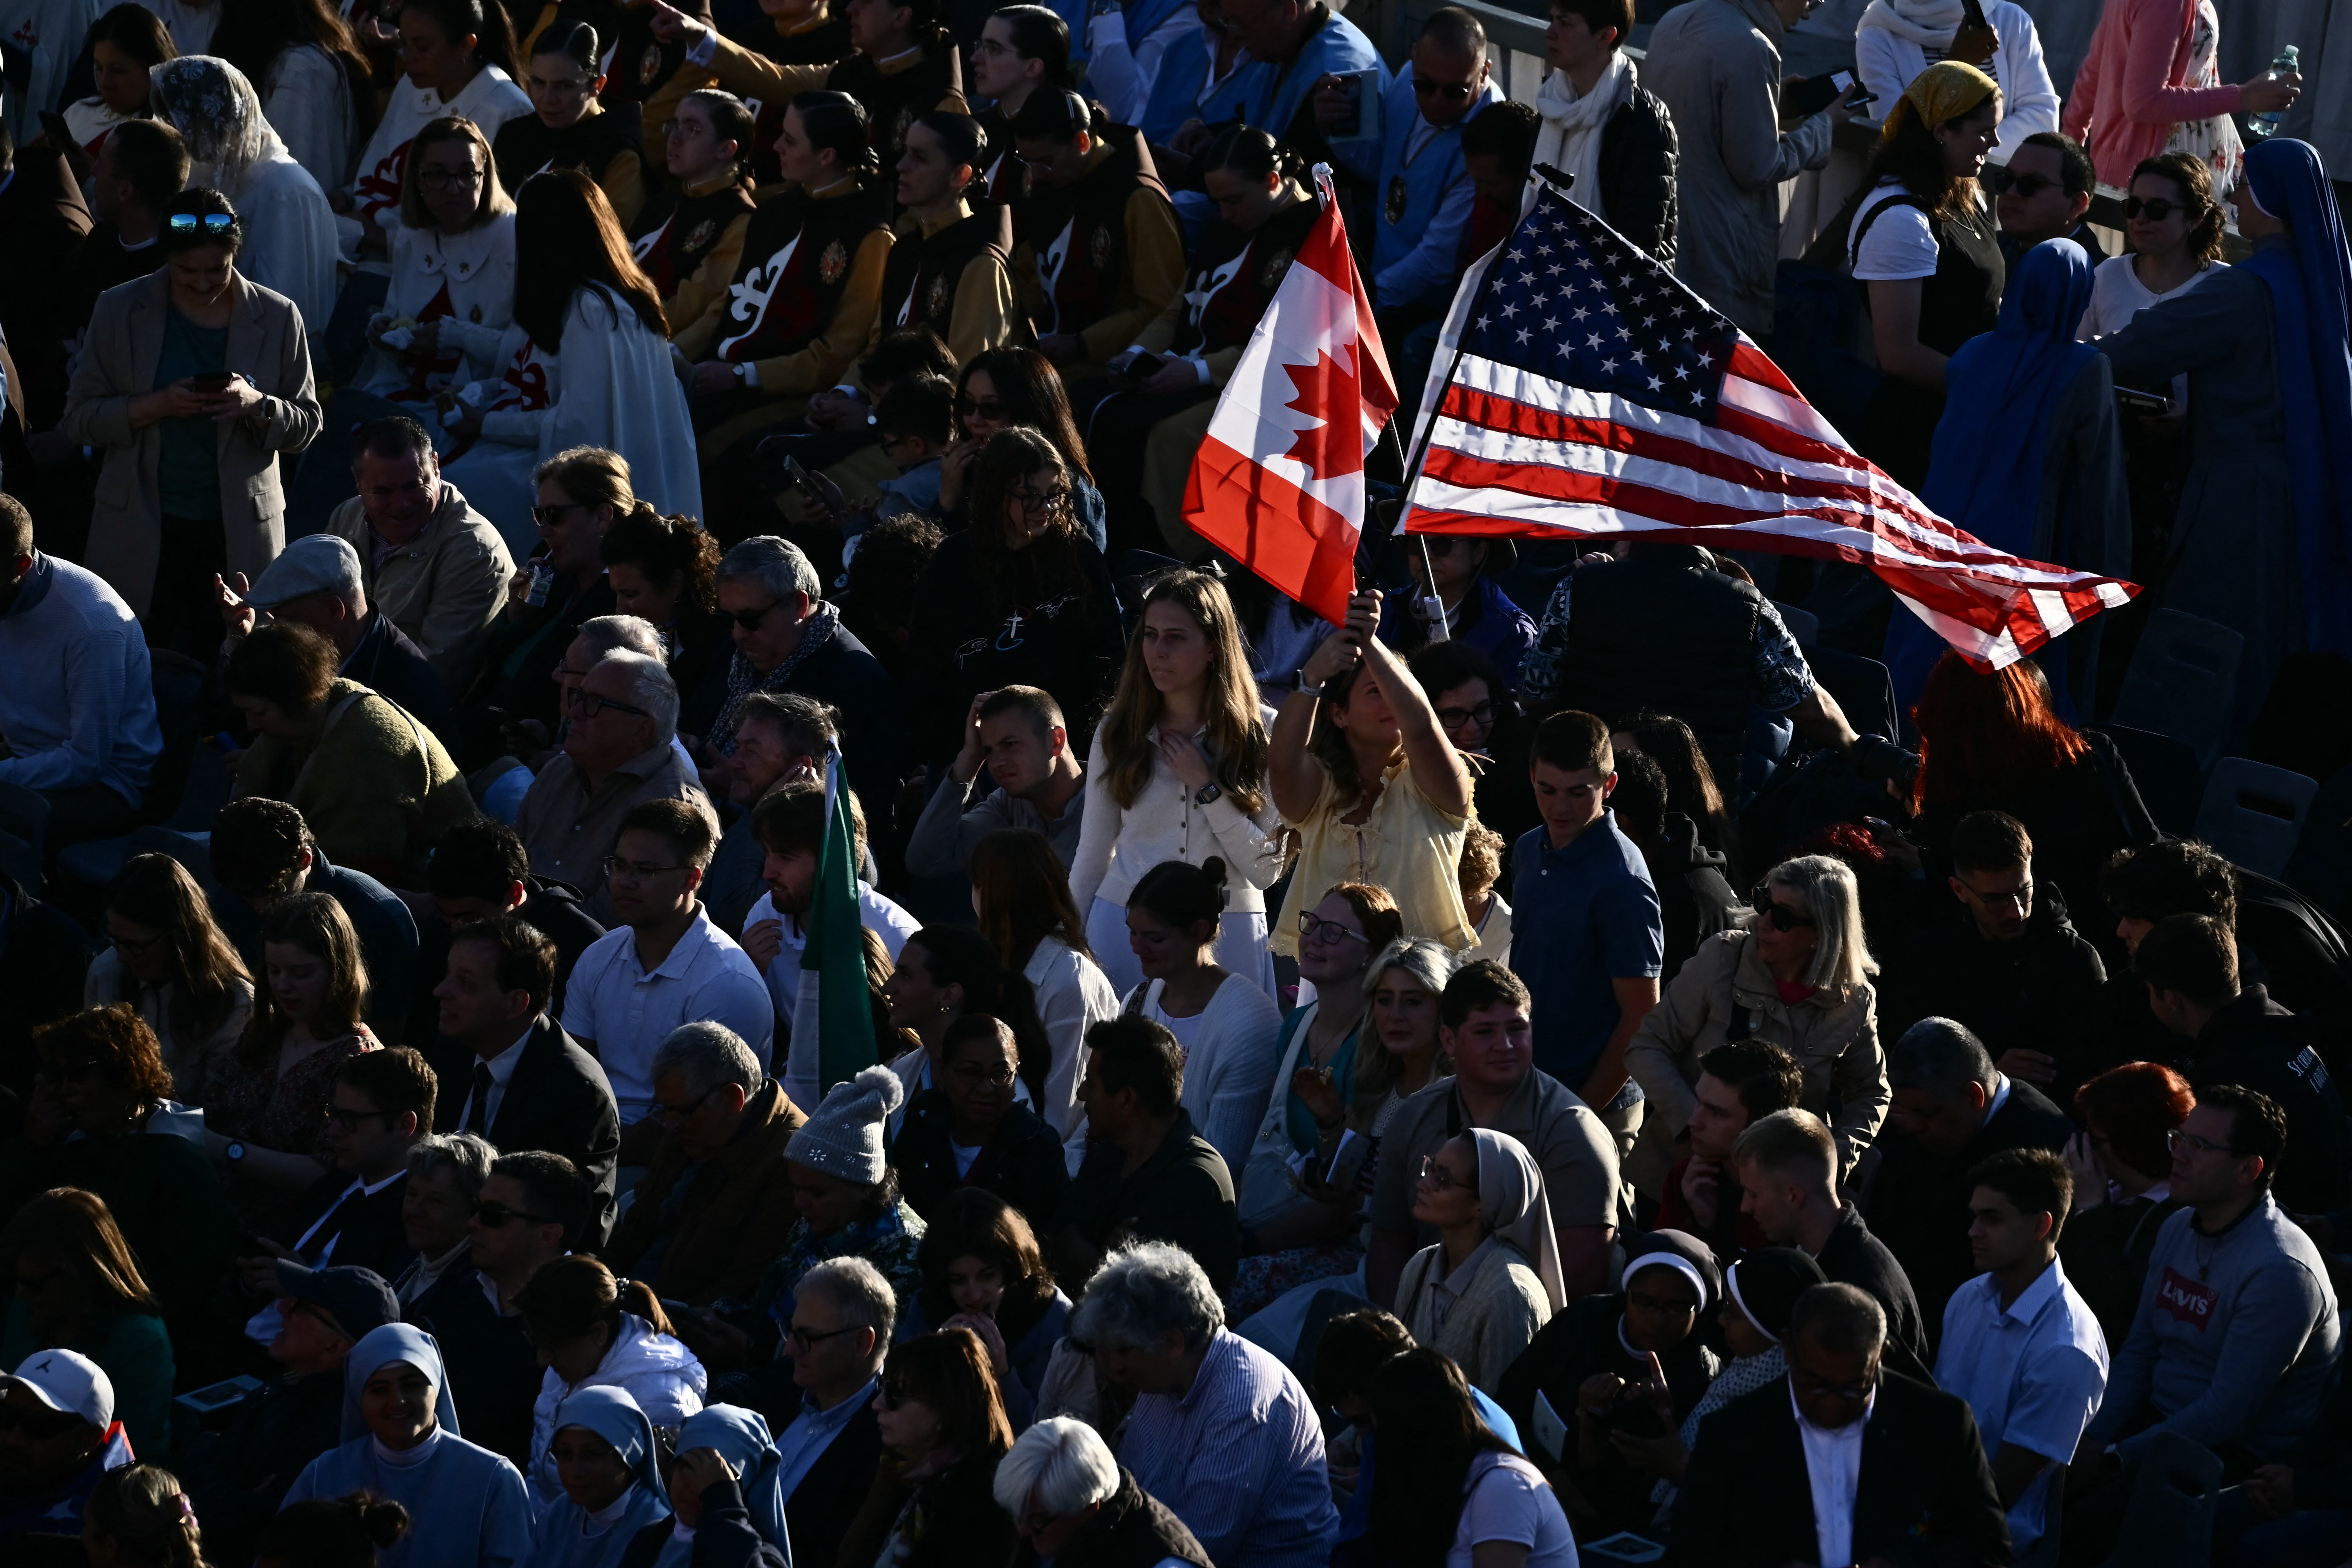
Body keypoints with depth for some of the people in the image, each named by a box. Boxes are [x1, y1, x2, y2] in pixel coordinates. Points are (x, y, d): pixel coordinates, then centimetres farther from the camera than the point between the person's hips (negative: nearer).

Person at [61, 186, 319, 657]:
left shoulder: (277, 318, 2)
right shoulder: (121, 312, 1)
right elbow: (80, 418, 1)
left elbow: (306, 424, 8)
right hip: (143, 534, 0)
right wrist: (156, 406, -16)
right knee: (145, 674, -2)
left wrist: (258, 405, -14)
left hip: (240, 532, 0)